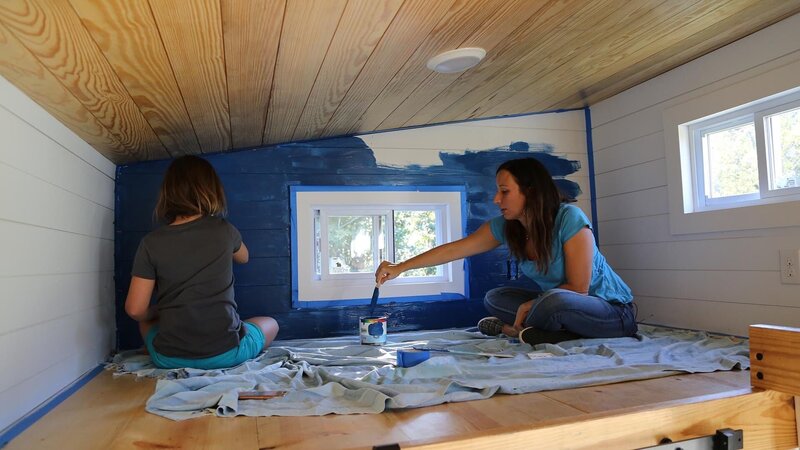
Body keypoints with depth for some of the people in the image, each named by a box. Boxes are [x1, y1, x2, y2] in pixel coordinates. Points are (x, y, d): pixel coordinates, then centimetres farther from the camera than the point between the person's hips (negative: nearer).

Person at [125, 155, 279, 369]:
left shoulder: (151, 243, -6)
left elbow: (135, 310, -5)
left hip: (169, 359, 3)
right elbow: (243, 257, 19)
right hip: (225, 354, -3)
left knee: (147, 321, 36)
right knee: (271, 324, 26)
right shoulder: (224, 231, -5)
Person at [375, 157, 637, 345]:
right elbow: (454, 249, -5)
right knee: (494, 299, -1)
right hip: (559, 307, 7)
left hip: (613, 312, -7)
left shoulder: (570, 219, -24)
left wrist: (529, 306, -15)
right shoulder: (504, 227, -6)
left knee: (555, 300, -36)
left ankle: (516, 331, -9)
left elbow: (578, 289, -20)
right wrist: (401, 267, -8)